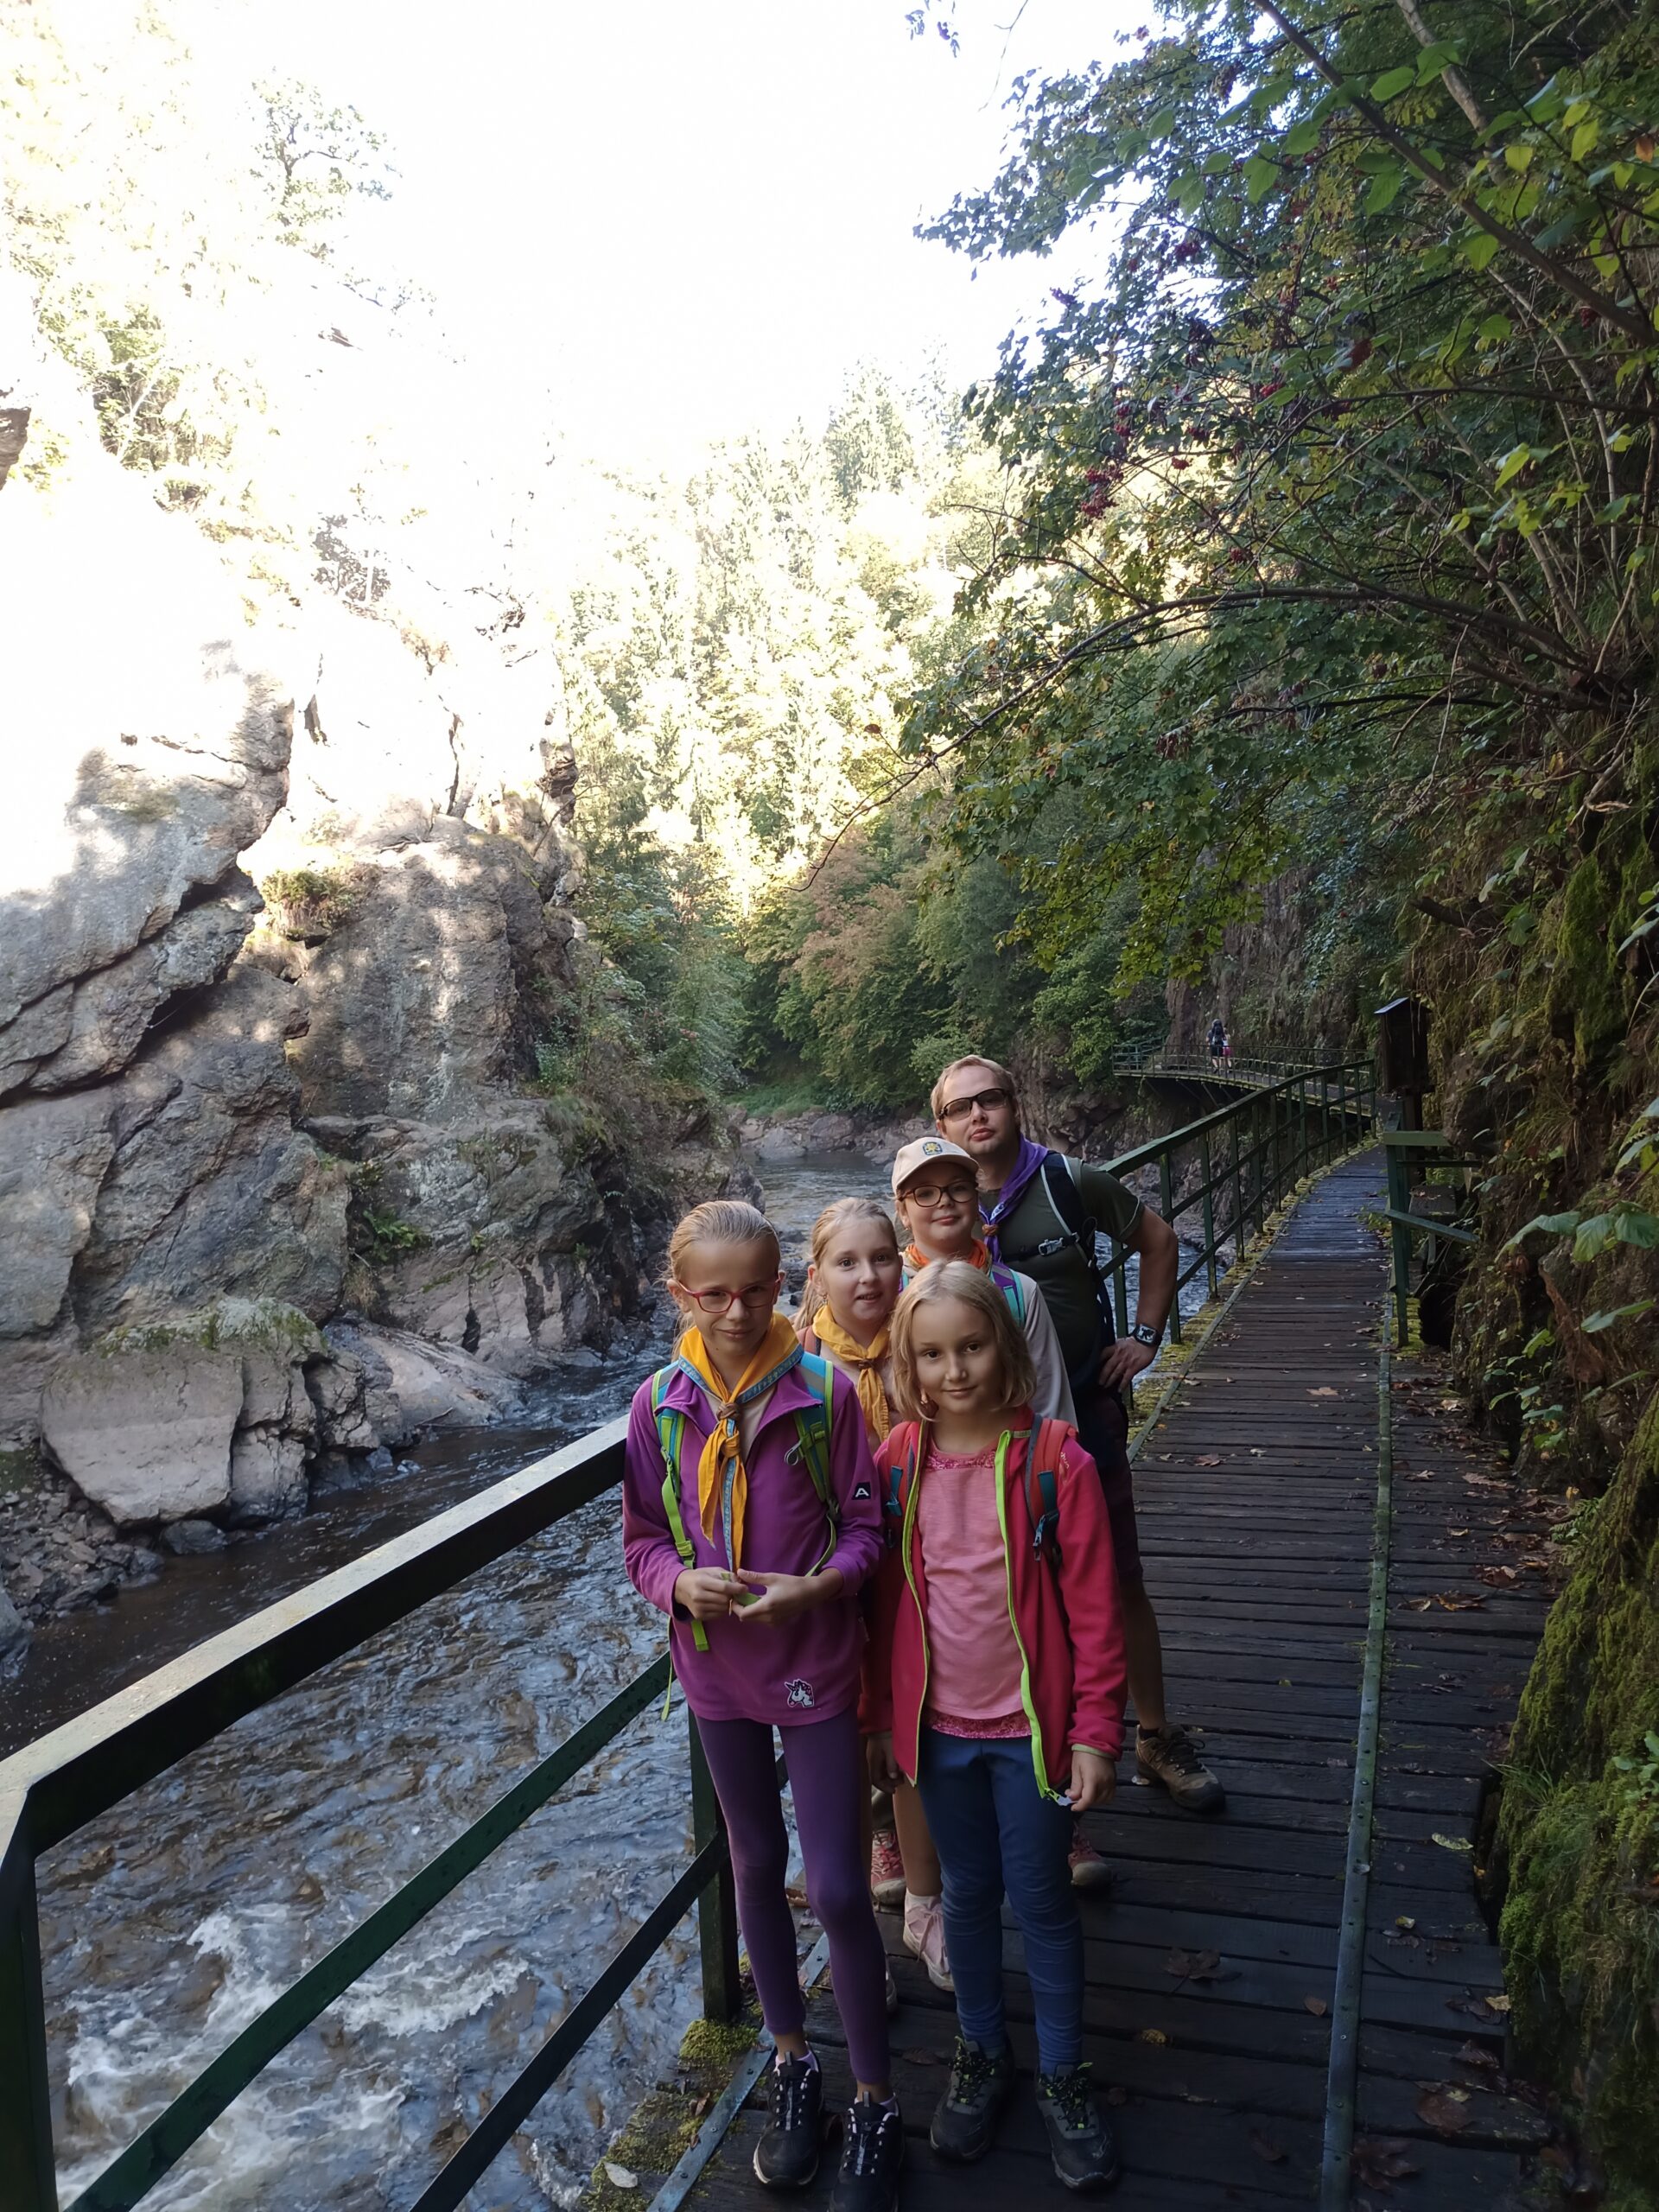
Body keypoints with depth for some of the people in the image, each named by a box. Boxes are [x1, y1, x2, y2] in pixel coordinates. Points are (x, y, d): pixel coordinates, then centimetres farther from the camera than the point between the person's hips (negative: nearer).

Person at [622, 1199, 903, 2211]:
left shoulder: (827, 1391, -16)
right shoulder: (661, 1403, -9)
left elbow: (864, 1528, -8)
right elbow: (644, 1539, 0)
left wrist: (816, 1586, -26)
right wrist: (679, 1580, -21)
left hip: (817, 1669, -3)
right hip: (718, 1671, 3)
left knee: (838, 1889, 3)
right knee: (757, 1869, 20)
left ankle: (876, 2105, 26)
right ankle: (793, 2064, 42)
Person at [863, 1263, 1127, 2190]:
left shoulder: (1057, 1462, -17)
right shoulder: (897, 1464, -8)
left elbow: (1094, 1608, -11)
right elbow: (885, 1599, 1)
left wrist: (1095, 1731, -11)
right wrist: (882, 1717, 6)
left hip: (1030, 1725, -2)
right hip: (938, 1727, 3)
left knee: (1042, 1902, 12)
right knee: (969, 1893, 20)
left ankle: (1065, 2076, 34)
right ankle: (982, 2053, 42)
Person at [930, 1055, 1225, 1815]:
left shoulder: (1071, 1183, -8)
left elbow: (1159, 1240, 6)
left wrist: (1145, 1336, 0)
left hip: (1085, 1408, -1)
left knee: (1121, 1580, 8)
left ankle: (1156, 1736, 25)